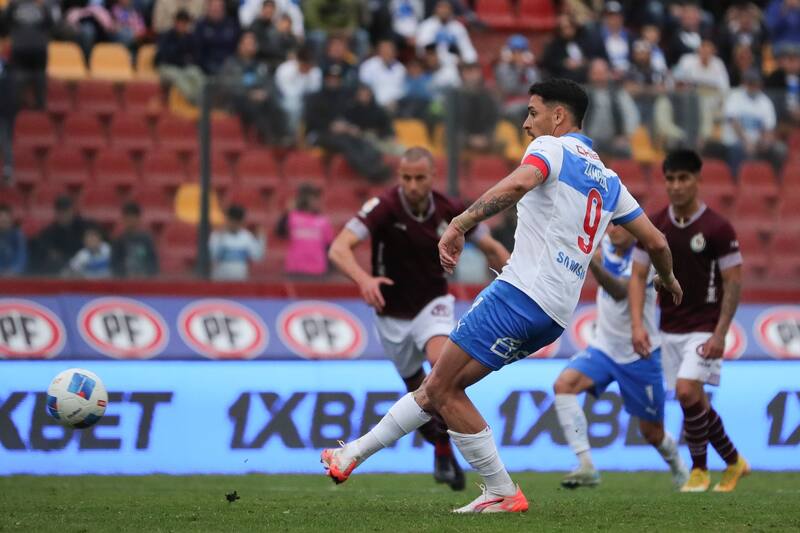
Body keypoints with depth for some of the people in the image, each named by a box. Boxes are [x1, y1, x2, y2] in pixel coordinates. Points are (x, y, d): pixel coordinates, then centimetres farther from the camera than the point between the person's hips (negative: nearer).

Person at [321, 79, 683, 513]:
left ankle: (502, 493, -2)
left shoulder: (550, 147, -1)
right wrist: (669, 281, 42)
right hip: (556, 313, 9)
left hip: (522, 294, -9)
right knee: (439, 385, 11)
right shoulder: (607, 179, 22)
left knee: (444, 387, -5)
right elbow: (655, 241, 23)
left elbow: (517, 184, -24)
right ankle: (356, 453, 15)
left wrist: (459, 224, -28)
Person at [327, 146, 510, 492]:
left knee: (443, 362, -29)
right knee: (417, 389, 12)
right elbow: (339, 249, -33)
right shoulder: (384, 207, -22)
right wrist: (363, 278, -53)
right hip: (392, 314, 0)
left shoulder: (448, 211, -12)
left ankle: (444, 451, -19)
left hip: (432, 305, 0)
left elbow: (492, 248, 1)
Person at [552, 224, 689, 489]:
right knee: (563, 385, -24)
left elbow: (620, 291, -41)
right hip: (603, 347, 5)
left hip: (639, 355, -5)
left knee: (652, 432, 6)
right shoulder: (607, 244, -2)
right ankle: (586, 466, -29)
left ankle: (679, 468, 40)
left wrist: (591, 261, -57)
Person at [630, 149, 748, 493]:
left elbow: (733, 283, -9)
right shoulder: (654, 226, 1)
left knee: (687, 391, -20)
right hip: (669, 329, 5)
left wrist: (719, 335, -16)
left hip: (704, 328, -5)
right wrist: (637, 324, -8)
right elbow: (638, 276, 5)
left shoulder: (718, 228, -11)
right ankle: (733, 462, 25)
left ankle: (699, 468, -3)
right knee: (695, 401, 7)